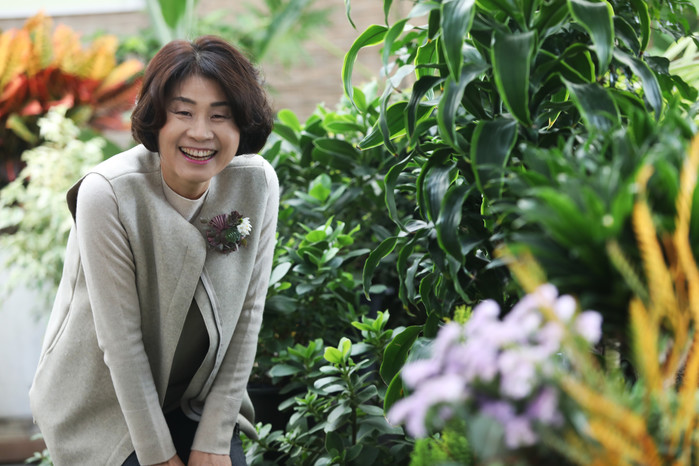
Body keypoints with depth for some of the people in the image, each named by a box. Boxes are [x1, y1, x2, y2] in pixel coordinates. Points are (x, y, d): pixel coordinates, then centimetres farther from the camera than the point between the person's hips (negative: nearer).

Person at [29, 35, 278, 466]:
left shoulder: (258, 183, -12)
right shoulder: (108, 195, -24)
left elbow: (247, 316, -7)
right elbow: (121, 341, -20)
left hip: (200, 399, 4)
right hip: (104, 404, -3)